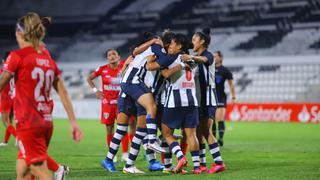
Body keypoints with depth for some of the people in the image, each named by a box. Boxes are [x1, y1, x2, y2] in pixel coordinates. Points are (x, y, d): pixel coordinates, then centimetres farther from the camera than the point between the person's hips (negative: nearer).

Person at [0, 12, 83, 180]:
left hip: (28, 124, -7)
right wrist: (73, 122, 11)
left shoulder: (17, 56, -8)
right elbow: (63, 94, 9)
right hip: (47, 123, 7)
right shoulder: (48, 59, 11)